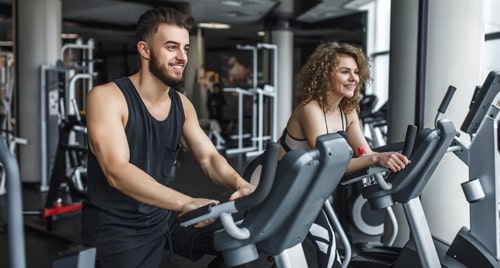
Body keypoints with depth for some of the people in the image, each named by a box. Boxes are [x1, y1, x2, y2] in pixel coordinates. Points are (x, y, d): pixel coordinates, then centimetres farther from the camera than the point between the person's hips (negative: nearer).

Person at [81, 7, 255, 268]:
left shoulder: (182, 104, 4)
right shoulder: (106, 97, -16)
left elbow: (209, 158, 1)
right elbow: (117, 172, -29)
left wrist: (240, 185, -22)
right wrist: (186, 203, -42)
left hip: (162, 218, 6)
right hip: (115, 228, -5)